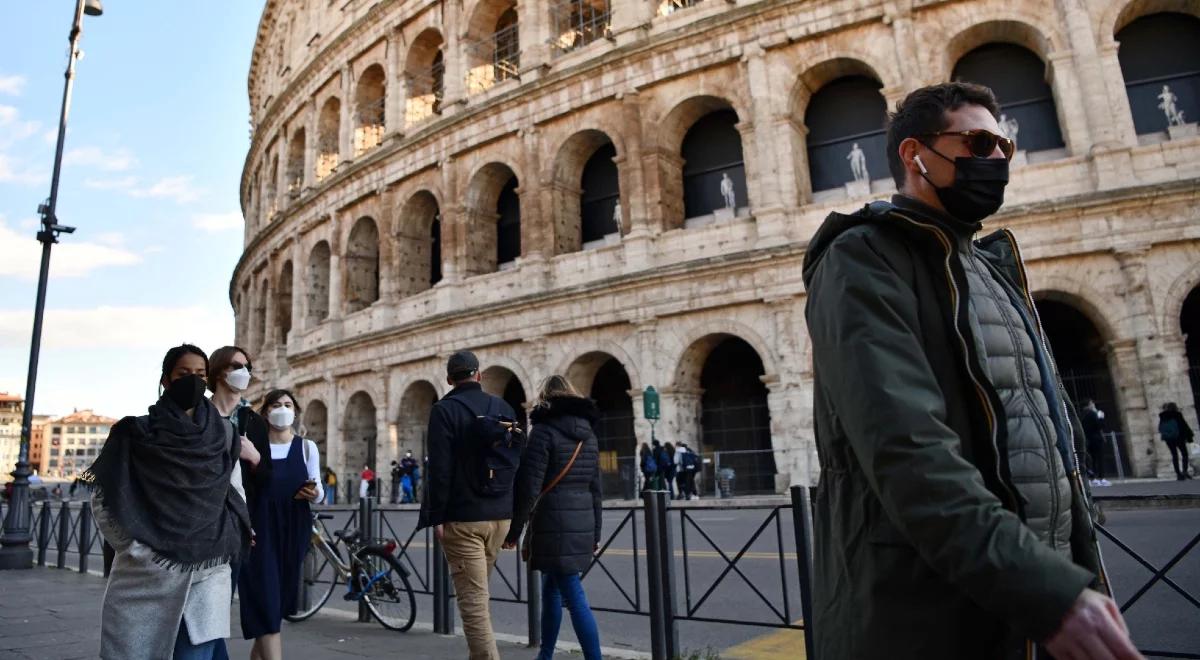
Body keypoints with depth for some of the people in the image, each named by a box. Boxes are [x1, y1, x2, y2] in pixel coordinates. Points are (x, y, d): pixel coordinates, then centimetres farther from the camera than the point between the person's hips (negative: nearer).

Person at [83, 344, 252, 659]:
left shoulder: (223, 435, 8)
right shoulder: (136, 434, 1)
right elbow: (104, 497, -1)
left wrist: (225, 544, 2)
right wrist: (134, 548, -8)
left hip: (207, 575, 2)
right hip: (147, 575, -1)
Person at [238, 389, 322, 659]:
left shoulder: (307, 447, 5)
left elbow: (318, 488, 7)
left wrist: (315, 494, -16)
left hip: (293, 530, 3)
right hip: (260, 530, -2)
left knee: (280, 597, 12)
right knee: (266, 600, -8)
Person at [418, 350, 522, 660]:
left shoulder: (444, 410, -7)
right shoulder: (503, 407, 7)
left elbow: (440, 469, -14)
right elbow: (517, 463, 10)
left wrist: (437, 517, -8)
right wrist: (512, 514, 16)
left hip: (462, 517, -5)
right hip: (500, 515, 6)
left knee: (472, 599, -3)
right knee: (478, 591, 21)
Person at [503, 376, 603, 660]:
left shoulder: (544, 430, -9)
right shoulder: (588, 433, 12)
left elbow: (529, 486, -14)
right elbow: (595, 488, 14)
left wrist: (514, 530, -6)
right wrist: (595, 533, 20)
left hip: (554, 523, -7)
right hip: (582, 523, 8)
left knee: (574, 597, -5)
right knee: (550, 588, 21)